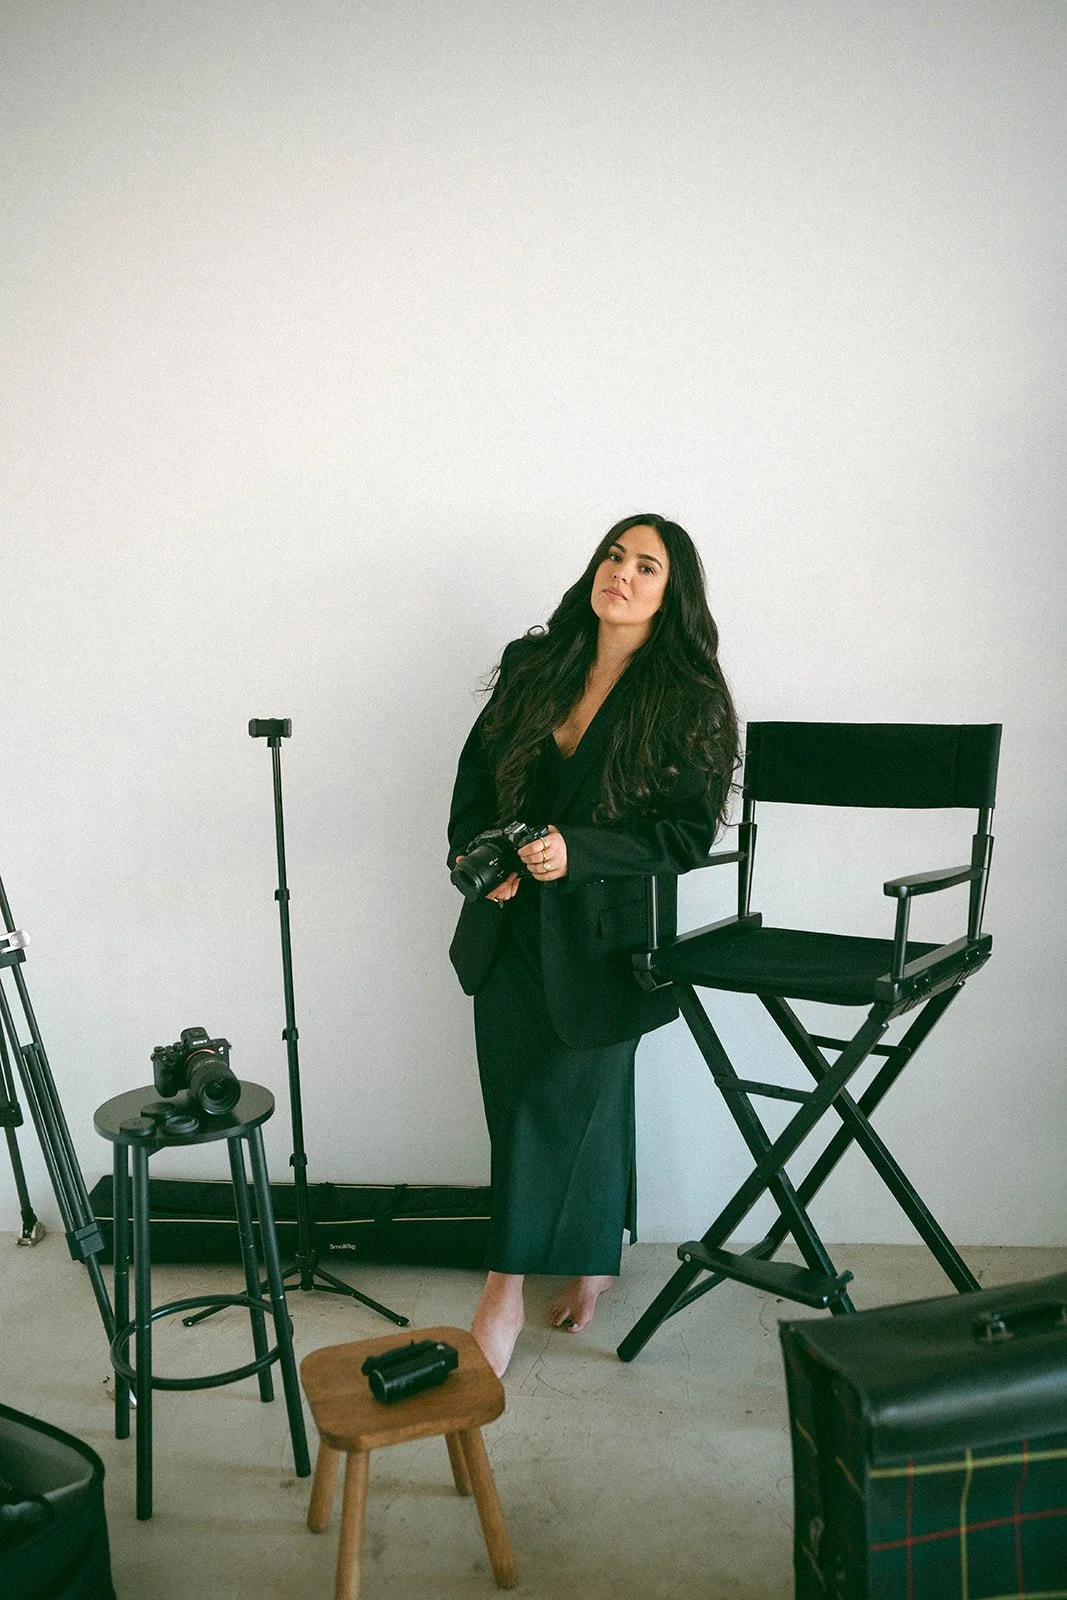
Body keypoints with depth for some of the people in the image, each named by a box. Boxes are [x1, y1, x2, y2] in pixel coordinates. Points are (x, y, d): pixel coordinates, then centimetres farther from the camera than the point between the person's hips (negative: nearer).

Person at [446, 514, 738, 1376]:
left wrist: (577, 851, -22)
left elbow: (689, 832, -11)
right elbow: (477, 767, 12)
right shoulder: (533, 664, 6)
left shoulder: (688, 699, -8)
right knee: (515, 1098, 11)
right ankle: (595, 1257, 32)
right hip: (511, 923, 5)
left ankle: (508, 1290, 17)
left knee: (559, 1102, 0)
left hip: (602, 935, -5)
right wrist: (479, 846, -5)